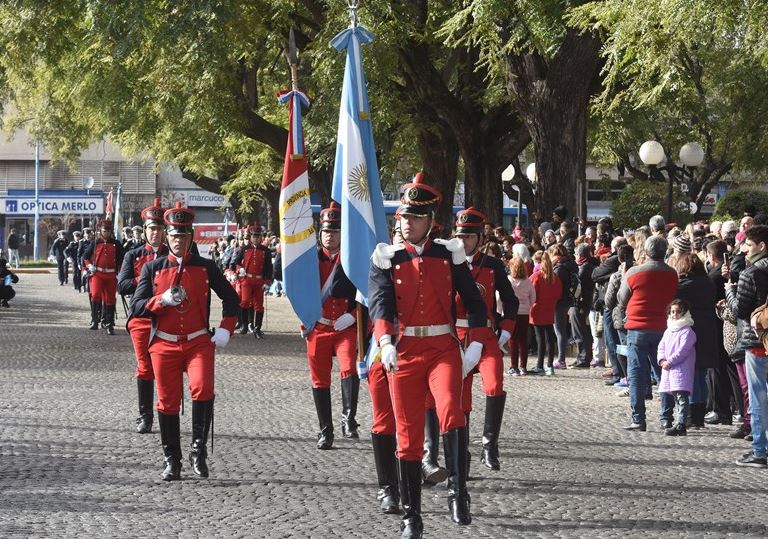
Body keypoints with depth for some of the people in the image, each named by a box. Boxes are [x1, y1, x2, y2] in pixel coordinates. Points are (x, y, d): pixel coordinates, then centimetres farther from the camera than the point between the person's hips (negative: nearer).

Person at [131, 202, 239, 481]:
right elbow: (137, 307, 0)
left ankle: (199, 452, -12)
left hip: (198, 343, -1)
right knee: (168, 403, 3)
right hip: (164, 345, 1)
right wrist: (163, 300, -17)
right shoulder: (152, 268, 5)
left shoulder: (206, 267, 5)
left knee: (203, 390, -22)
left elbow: (230, 298, 14)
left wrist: (225, 330, 2)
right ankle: (171, 462, 14)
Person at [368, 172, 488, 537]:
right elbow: (379, 303, -13)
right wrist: (385, 342, -31)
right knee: (408, 435, 3)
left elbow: (474, 301, 9)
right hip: (403, 352, 1)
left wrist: (475, 345, -4)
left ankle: (458, 494, -20)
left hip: (444, 349, 0)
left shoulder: (450, 254, 5)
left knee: (451, 411, -27)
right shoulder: (386, 259, 2)